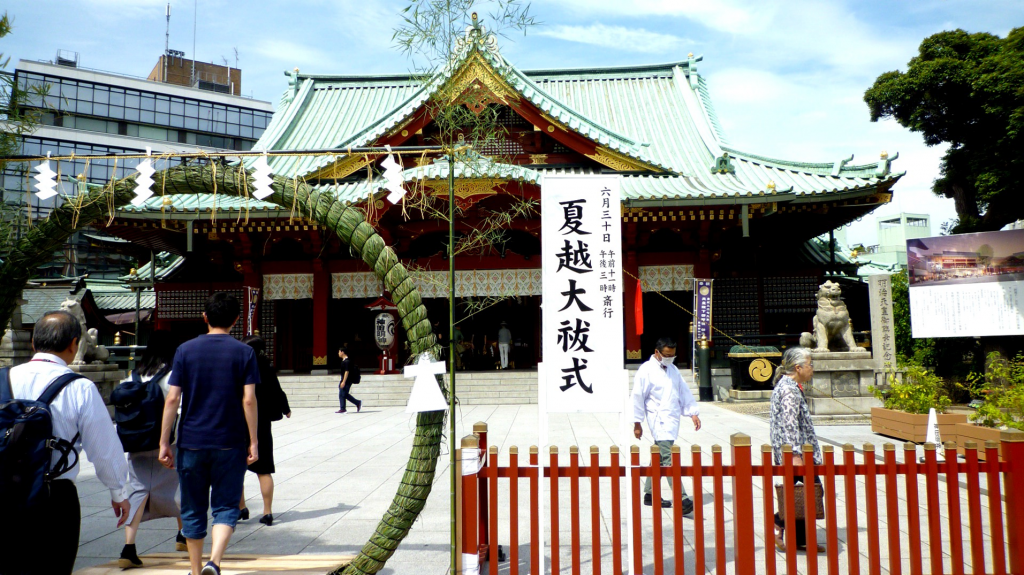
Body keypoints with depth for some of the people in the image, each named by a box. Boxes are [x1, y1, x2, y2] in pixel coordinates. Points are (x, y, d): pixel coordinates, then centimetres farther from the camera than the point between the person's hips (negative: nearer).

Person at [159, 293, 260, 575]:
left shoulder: (186, 350, 1)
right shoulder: (244, 352, -3)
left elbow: (172, 398, -2)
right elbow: (248, 399, -8)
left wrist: (164, 441, 3)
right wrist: (253, 442, -2)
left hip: (191, 443, 2)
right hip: (230, 444, -1)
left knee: (193, 510, 15)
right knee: (226, 506, 8)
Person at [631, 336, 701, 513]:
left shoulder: (672, 369, 16)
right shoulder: (646, 371, -8)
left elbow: (684, 391, 18)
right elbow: (637, 397, -7)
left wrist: (693, 413, 9)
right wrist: (637, 423, -6)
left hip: (673, 420, 8)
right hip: (659, 421, -8)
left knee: (660, 458, 14)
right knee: (669, 458, -15)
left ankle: (650, 495, 24)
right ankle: (681, 500, -21)